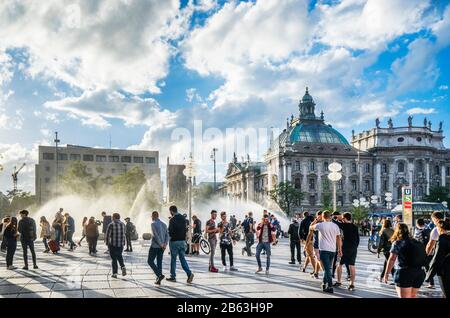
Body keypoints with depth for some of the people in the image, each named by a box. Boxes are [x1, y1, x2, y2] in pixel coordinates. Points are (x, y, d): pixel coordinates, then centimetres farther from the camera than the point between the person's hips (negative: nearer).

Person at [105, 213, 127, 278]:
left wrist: (107, 243, 5)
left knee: (114, 259, 7)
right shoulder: (123, 224, 3)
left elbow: (107, 235, -8)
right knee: (119, 256, 24)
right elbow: (124, 235, 8)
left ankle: (115, 273, 9)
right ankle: (123, 267, 2)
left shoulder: (111, 225, -10)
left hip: (113, 245, -4)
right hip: (121, 245, 4)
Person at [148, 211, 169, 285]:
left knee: (150, 261, 4)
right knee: (159, 262, 11)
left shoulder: (153, 224, -10)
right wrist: (165, 244, -9)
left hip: (155, 246, -7)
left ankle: (159, 275, -11)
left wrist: (161, 244, -15)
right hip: (161, 247, 7)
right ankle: (158, 280, 10)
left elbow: (156, 235, -19)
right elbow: (167, 235, 2)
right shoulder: (164, 224, 12)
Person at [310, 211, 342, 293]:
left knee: (327, 268, -6)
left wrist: (316, 220, 22)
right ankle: (324, 284, 28)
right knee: (327, 268, 18)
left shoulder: (320, 225, -8)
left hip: (324, 249, -5)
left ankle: (330, 287, -11)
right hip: (333, 250, 5)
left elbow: (311, 226, 11)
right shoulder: (335, 226, 4)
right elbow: (339, 238, 7)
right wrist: (340, 249, 13)